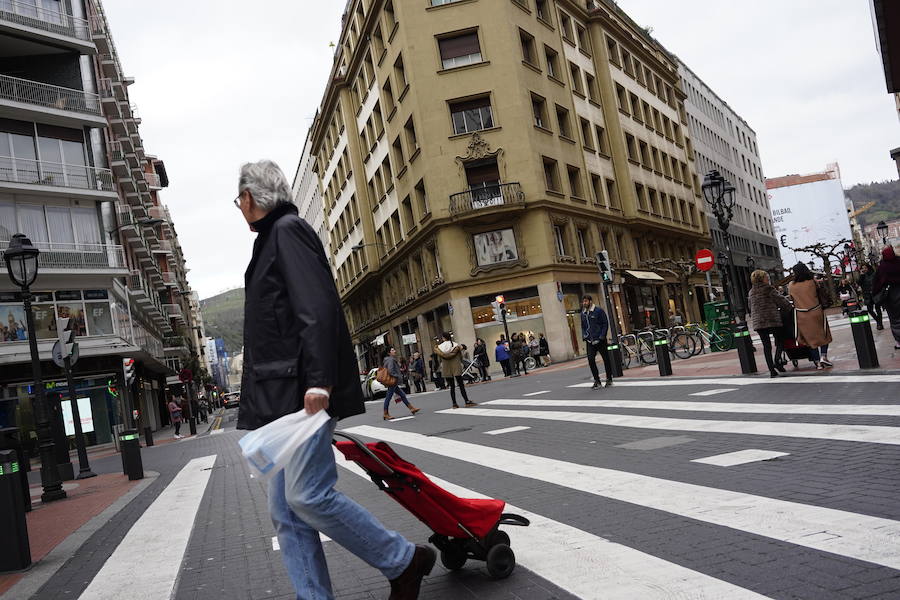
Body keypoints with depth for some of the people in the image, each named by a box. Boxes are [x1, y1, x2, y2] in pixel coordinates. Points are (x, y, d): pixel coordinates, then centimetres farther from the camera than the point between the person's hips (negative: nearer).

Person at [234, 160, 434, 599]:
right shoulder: (271, 239, 24)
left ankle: (405, 562, 3)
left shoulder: (287, 229, -4)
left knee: (306, 495, -14)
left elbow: (318, 308, -17)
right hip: (282, 396, 10)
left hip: (302, 390, -10)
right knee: (286, 512, 7)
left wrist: (319, 381, -26)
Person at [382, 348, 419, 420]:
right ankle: (386, 414, -1)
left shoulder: (393, 359, 18)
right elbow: (390, 370, -24)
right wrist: (396, 376, -16)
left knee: (402, 395, 11)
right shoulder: (391, 360, -14)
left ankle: (412, 408, 14)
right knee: (388, 397, -5)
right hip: (392, 382, -11)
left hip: (394, 383, 11)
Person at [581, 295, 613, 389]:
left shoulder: (598, 310, -6)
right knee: (590, 360, -7)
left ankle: (609, 379, 17)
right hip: (590, 342, 4)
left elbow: (605, 324, -6)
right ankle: (597, 381, 1)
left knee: (606, 359, 4)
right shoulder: (583, 313, 10)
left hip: (600, 341, -4)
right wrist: (584, 336, 4)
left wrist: (602, 336, -14)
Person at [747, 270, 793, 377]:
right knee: (779, 341, 9)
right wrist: (790, 308, 15)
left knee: (766, 345, 7)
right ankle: (777, 362, -10)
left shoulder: (751, 292, 13)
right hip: (772, 320, -5)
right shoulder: (769, 289, -5)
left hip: (757, 322, 5)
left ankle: (771, 369, 4)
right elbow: (781, 300, -1)